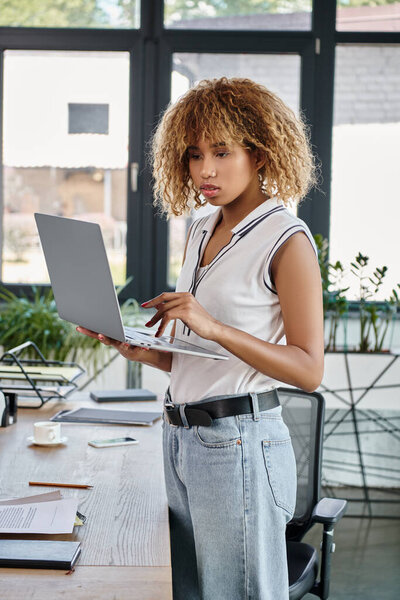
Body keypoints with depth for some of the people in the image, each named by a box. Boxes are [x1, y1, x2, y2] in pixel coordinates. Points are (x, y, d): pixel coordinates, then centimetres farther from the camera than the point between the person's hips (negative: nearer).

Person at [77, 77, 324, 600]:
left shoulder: (287, 239, -9)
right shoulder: (202, 232, 14)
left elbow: (308, 370, -15)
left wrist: (213, 326, -23)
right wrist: (143, 351, -1)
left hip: (241, 443, -7)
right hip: (181, 437, 8)